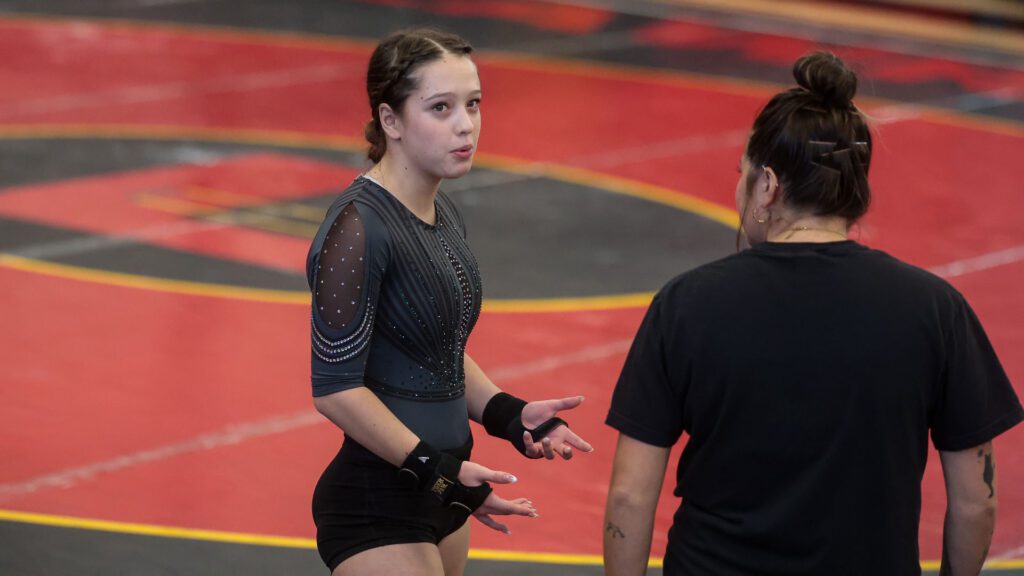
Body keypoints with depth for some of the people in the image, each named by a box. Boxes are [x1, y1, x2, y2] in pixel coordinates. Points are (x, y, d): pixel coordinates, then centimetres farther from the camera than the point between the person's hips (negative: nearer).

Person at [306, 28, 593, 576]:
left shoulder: (445, 217, 9)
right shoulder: (356, 229, -18)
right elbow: (335, 388, -19)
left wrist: (508, 415, 5)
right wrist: (433, 467, -22)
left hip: (437, 490, 8)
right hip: (376, 507, -8)